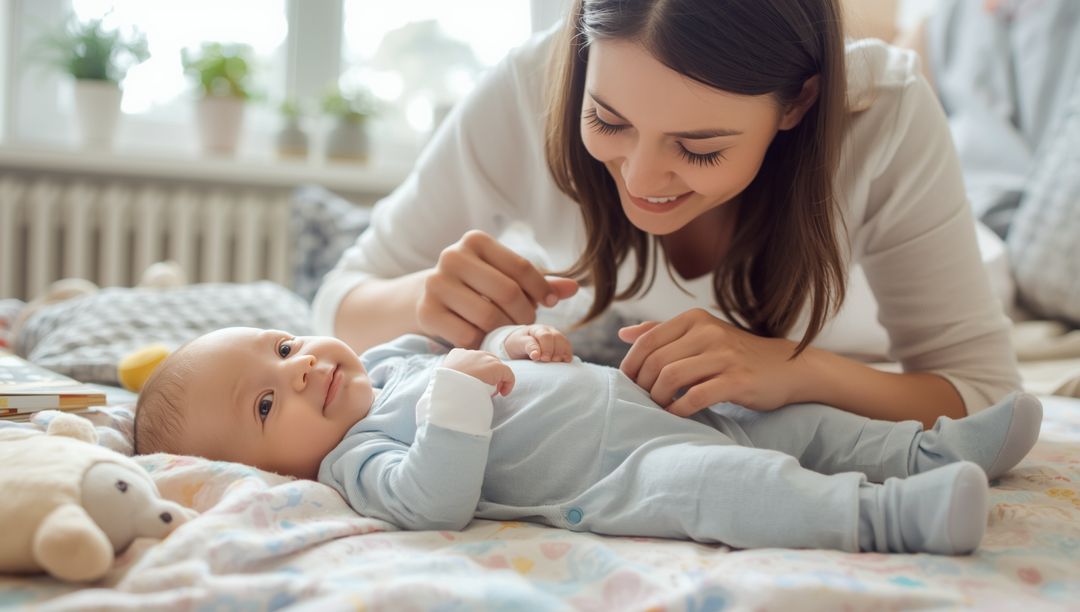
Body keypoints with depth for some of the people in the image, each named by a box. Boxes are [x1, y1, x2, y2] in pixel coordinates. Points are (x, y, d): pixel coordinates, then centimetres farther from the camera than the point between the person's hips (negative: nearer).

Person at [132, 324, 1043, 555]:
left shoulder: (391, 361, 18)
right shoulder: (356, 458, -10)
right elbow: (435, 502, -28)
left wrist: (515, 340, 10)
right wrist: (459, 393, -30)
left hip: (662, 408, 10)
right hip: (622, 477, -10)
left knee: (796, 417, 12)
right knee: (708, 482, -36)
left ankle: (930, 450, 20)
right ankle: (888, 514, -34)